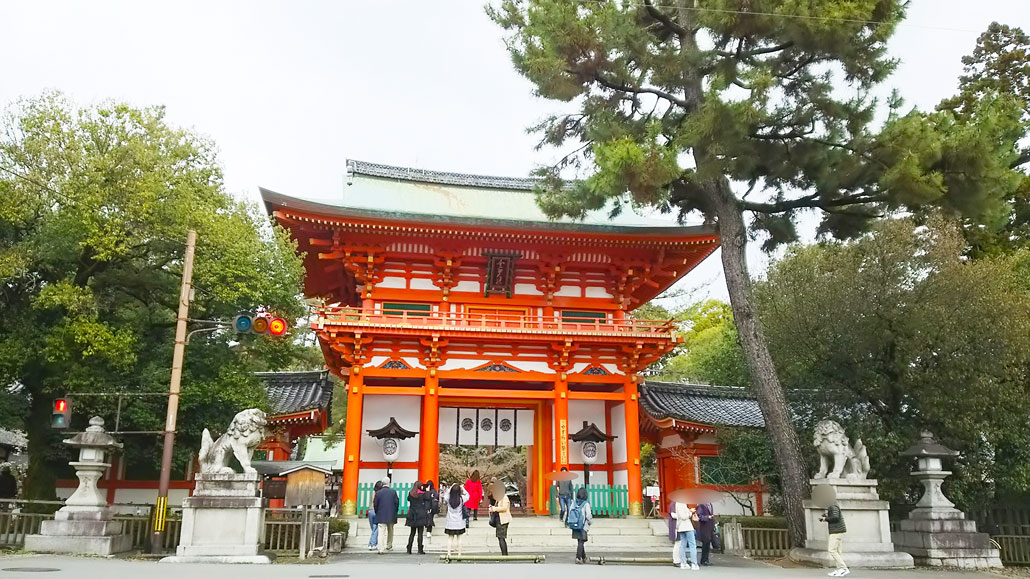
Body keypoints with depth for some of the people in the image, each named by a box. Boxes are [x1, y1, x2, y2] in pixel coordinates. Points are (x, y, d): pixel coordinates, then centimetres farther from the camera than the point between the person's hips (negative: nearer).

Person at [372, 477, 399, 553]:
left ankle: (380, 549, -13)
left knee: (381, 532, -3)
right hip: (391, 515, 2)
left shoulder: (378, 493, -5)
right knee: (390, 531, 20)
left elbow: (375, 504, -2)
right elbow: (397, 502, -1)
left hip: (381, 516, -2)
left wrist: (377, 513, 13)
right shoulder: (393, 492, -3)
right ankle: (389, 546, 33)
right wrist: (395, 512, 13)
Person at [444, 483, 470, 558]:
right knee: (459, 538, 8)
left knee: (450, 538, 9)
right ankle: (459, 554, 10)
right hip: (459, 523, -1)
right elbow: (467, 495, 7)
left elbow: (447, 493, 12)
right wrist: (462, 488, 9)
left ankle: (449, 553, 5)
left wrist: (451, 487, 11)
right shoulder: (461, 499, -13)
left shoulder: (449, 499, -10)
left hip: (450, 522, 1)